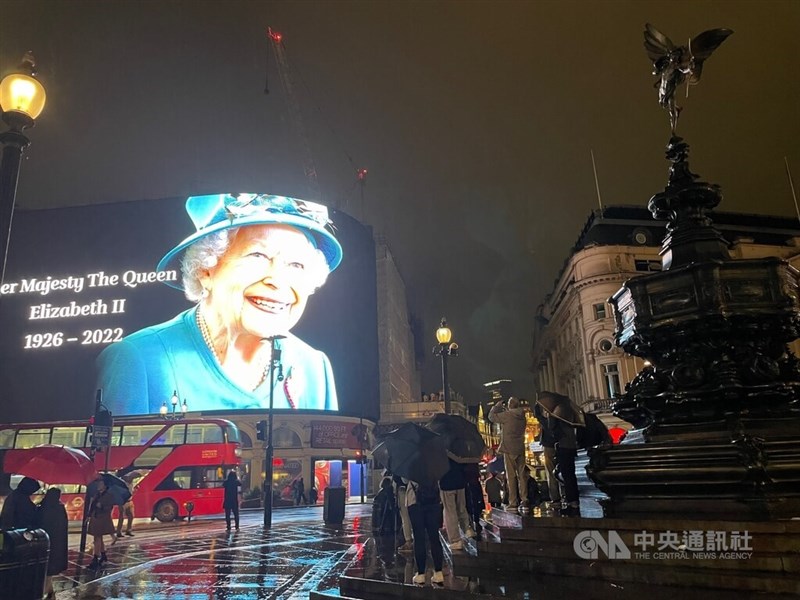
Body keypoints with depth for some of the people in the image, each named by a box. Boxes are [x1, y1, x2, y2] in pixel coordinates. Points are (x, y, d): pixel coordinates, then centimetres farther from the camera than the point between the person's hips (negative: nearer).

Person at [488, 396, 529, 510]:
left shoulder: (507, 415, -12)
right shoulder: (522, 416, 9)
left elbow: (491, 416, -3)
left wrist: (498, 406, 9)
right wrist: (506, 410, 21)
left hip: (509, 449, -6)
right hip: (520, 449, 6)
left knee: (511, 476, -4)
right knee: (521, 475, 8)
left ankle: (513, 503, -4)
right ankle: (524, 500, 7)